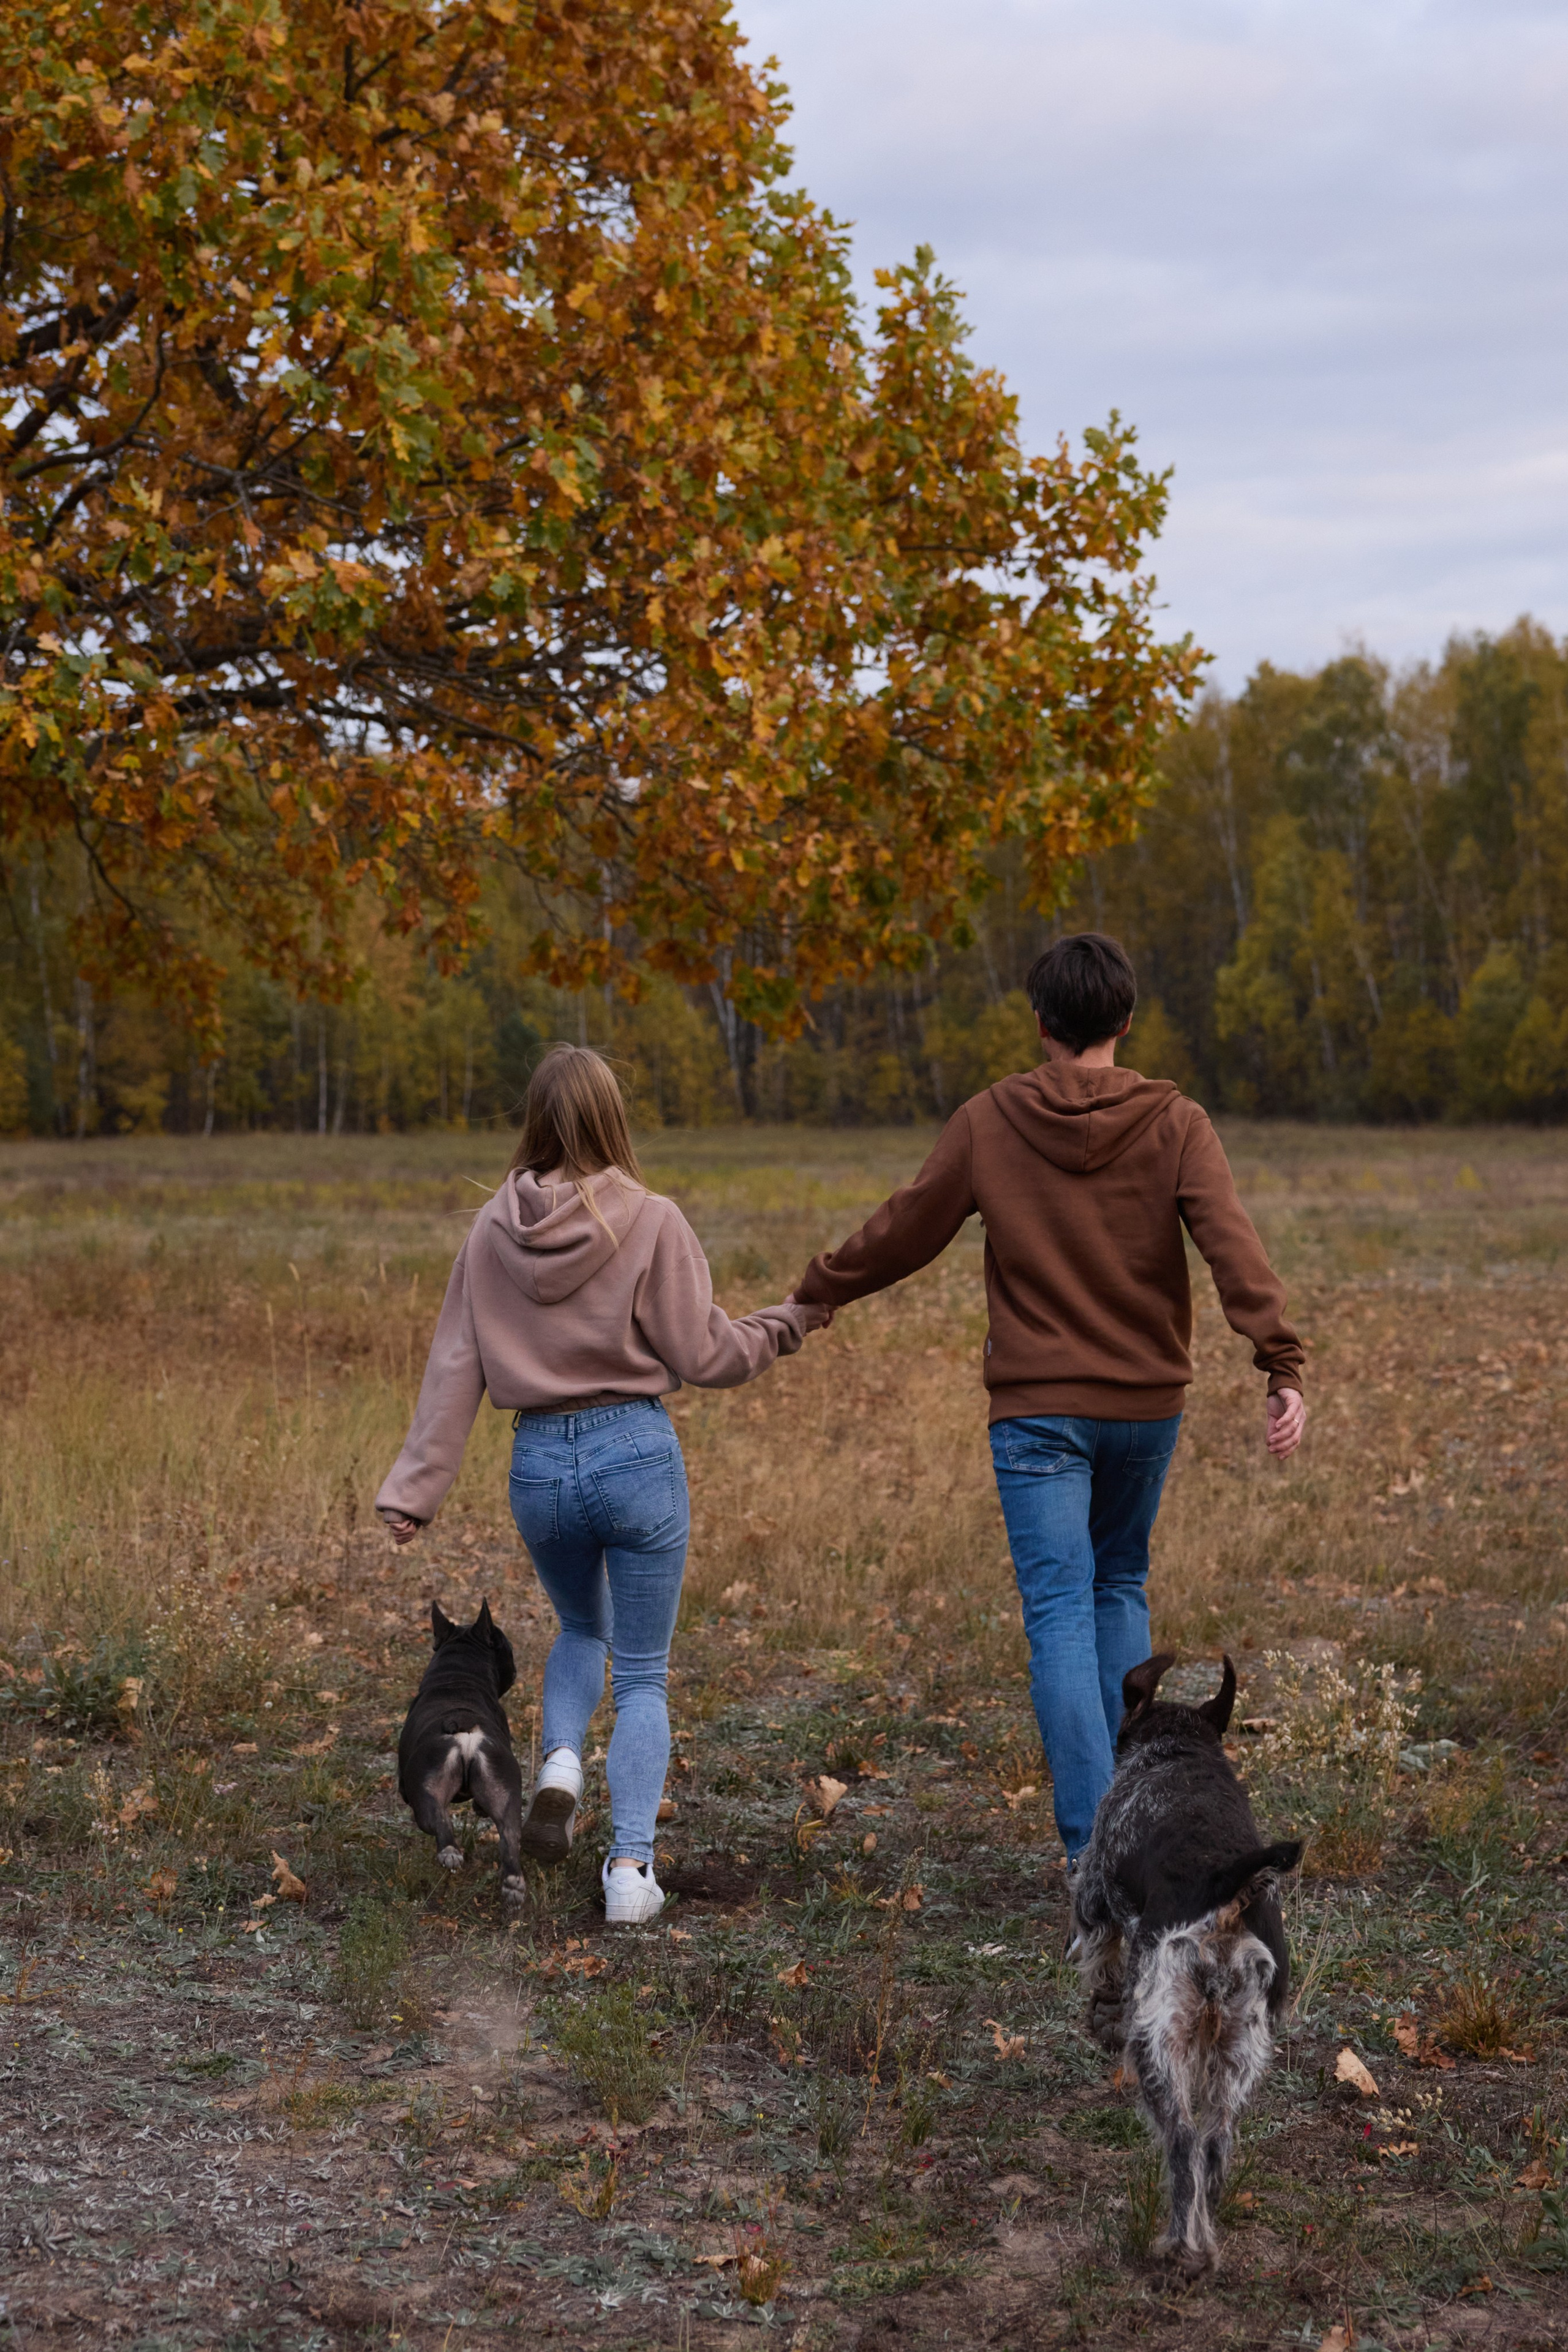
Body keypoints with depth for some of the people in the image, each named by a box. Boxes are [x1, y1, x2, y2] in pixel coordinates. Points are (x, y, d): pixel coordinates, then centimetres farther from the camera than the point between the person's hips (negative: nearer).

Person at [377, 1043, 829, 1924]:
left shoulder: (494, 1231, 0)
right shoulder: (649, 1223, -10)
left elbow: (455, 1368, 1)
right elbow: (702, 1354, -7)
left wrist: (416, 1488, 3)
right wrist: (793, 1321, 8)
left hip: (539, 1463, 3)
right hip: (636, 1453, -3)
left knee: (584, 1628, 29)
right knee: (643, 1672, 9)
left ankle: (560, 1758, 3)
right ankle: (631, 1861, -1)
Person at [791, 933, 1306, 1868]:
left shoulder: (988, 1124, -3)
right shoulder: (1174, 1124, -4)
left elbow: (903, 1234, 5)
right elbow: (1234, 1246, -17)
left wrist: (815, 1293, 21)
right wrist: (1284, 1366, -24)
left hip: (1037, 1411, -2)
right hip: (1146, 1403, 2)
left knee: (1062, 1613, -2)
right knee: (1121, 1586, 22)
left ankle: (1092, 1841, -11)